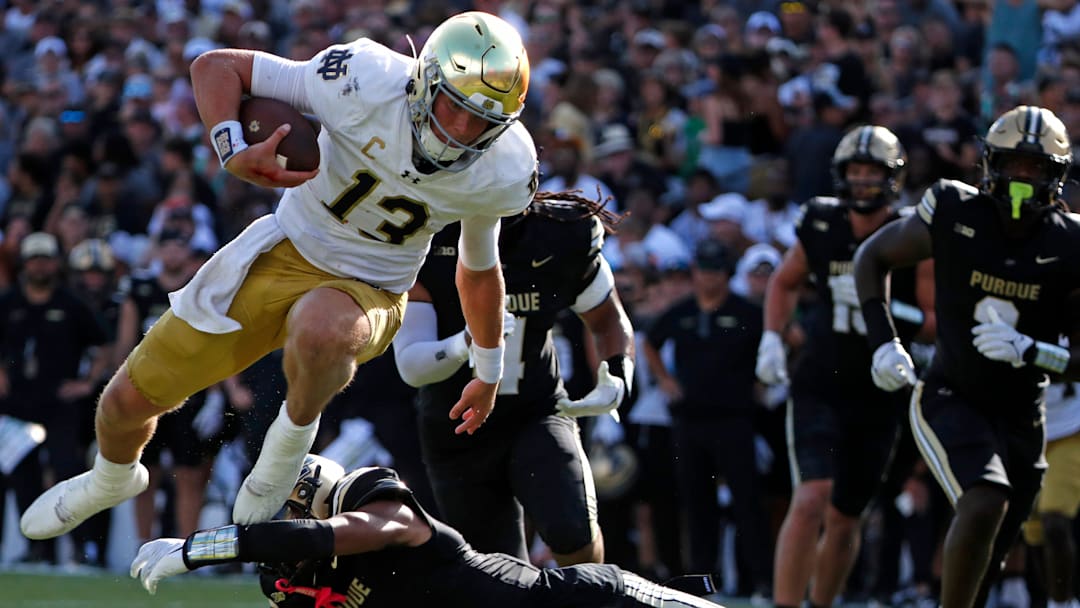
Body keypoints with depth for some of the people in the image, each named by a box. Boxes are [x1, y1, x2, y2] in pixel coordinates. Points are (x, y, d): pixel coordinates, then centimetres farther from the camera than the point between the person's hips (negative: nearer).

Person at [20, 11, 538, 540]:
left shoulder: (502, 173, -18)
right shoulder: (367, 84, -27)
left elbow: (479, 268, 5)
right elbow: (216, 66, -16)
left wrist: (489, 373, 18)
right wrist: (235, 154, -34)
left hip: (368, 292, -1)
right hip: (284, 256, 1)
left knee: (321, 329, -41)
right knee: (128, 401, 7)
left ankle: (296, 428, -8)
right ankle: (113, 478, 44)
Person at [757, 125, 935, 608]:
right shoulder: (820, 226, 1)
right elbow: (785, 282, 20)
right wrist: (771, 340, 6)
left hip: (880, 396, 0)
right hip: (819, 387, 0)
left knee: (845, 518, 9)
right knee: (812, 499, -19)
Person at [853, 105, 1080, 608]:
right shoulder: (955, 213, -11)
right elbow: (872, 258, 5)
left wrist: (1028, 351, -25)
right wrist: (883, 342, -7)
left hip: (1020, 416, 3)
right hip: (950, 398, -3)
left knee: (985, 560, 11)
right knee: (984, 503, -28)